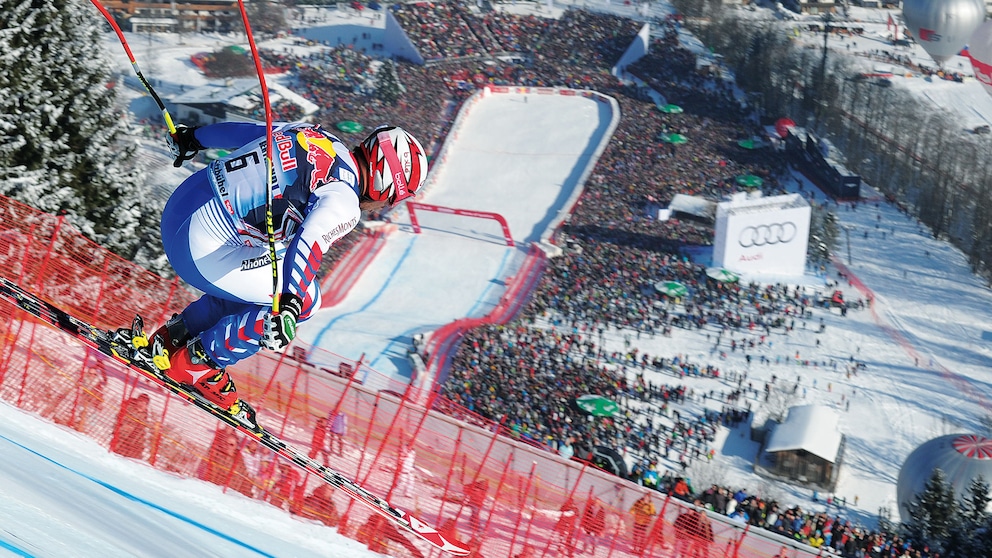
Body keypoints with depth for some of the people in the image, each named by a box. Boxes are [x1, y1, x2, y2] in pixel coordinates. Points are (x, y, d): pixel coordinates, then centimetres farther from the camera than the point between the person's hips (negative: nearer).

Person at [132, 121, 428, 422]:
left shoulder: (317, 135, 11)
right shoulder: (343, 201, -15)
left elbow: (242, 131, 23)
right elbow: (310, 243, -35)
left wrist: (193, 138, 39)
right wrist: (289, 304, -48)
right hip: (200, 250, -10)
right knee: (306, 298, -4)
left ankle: (171, 336, 28)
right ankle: (199, 363, 5)